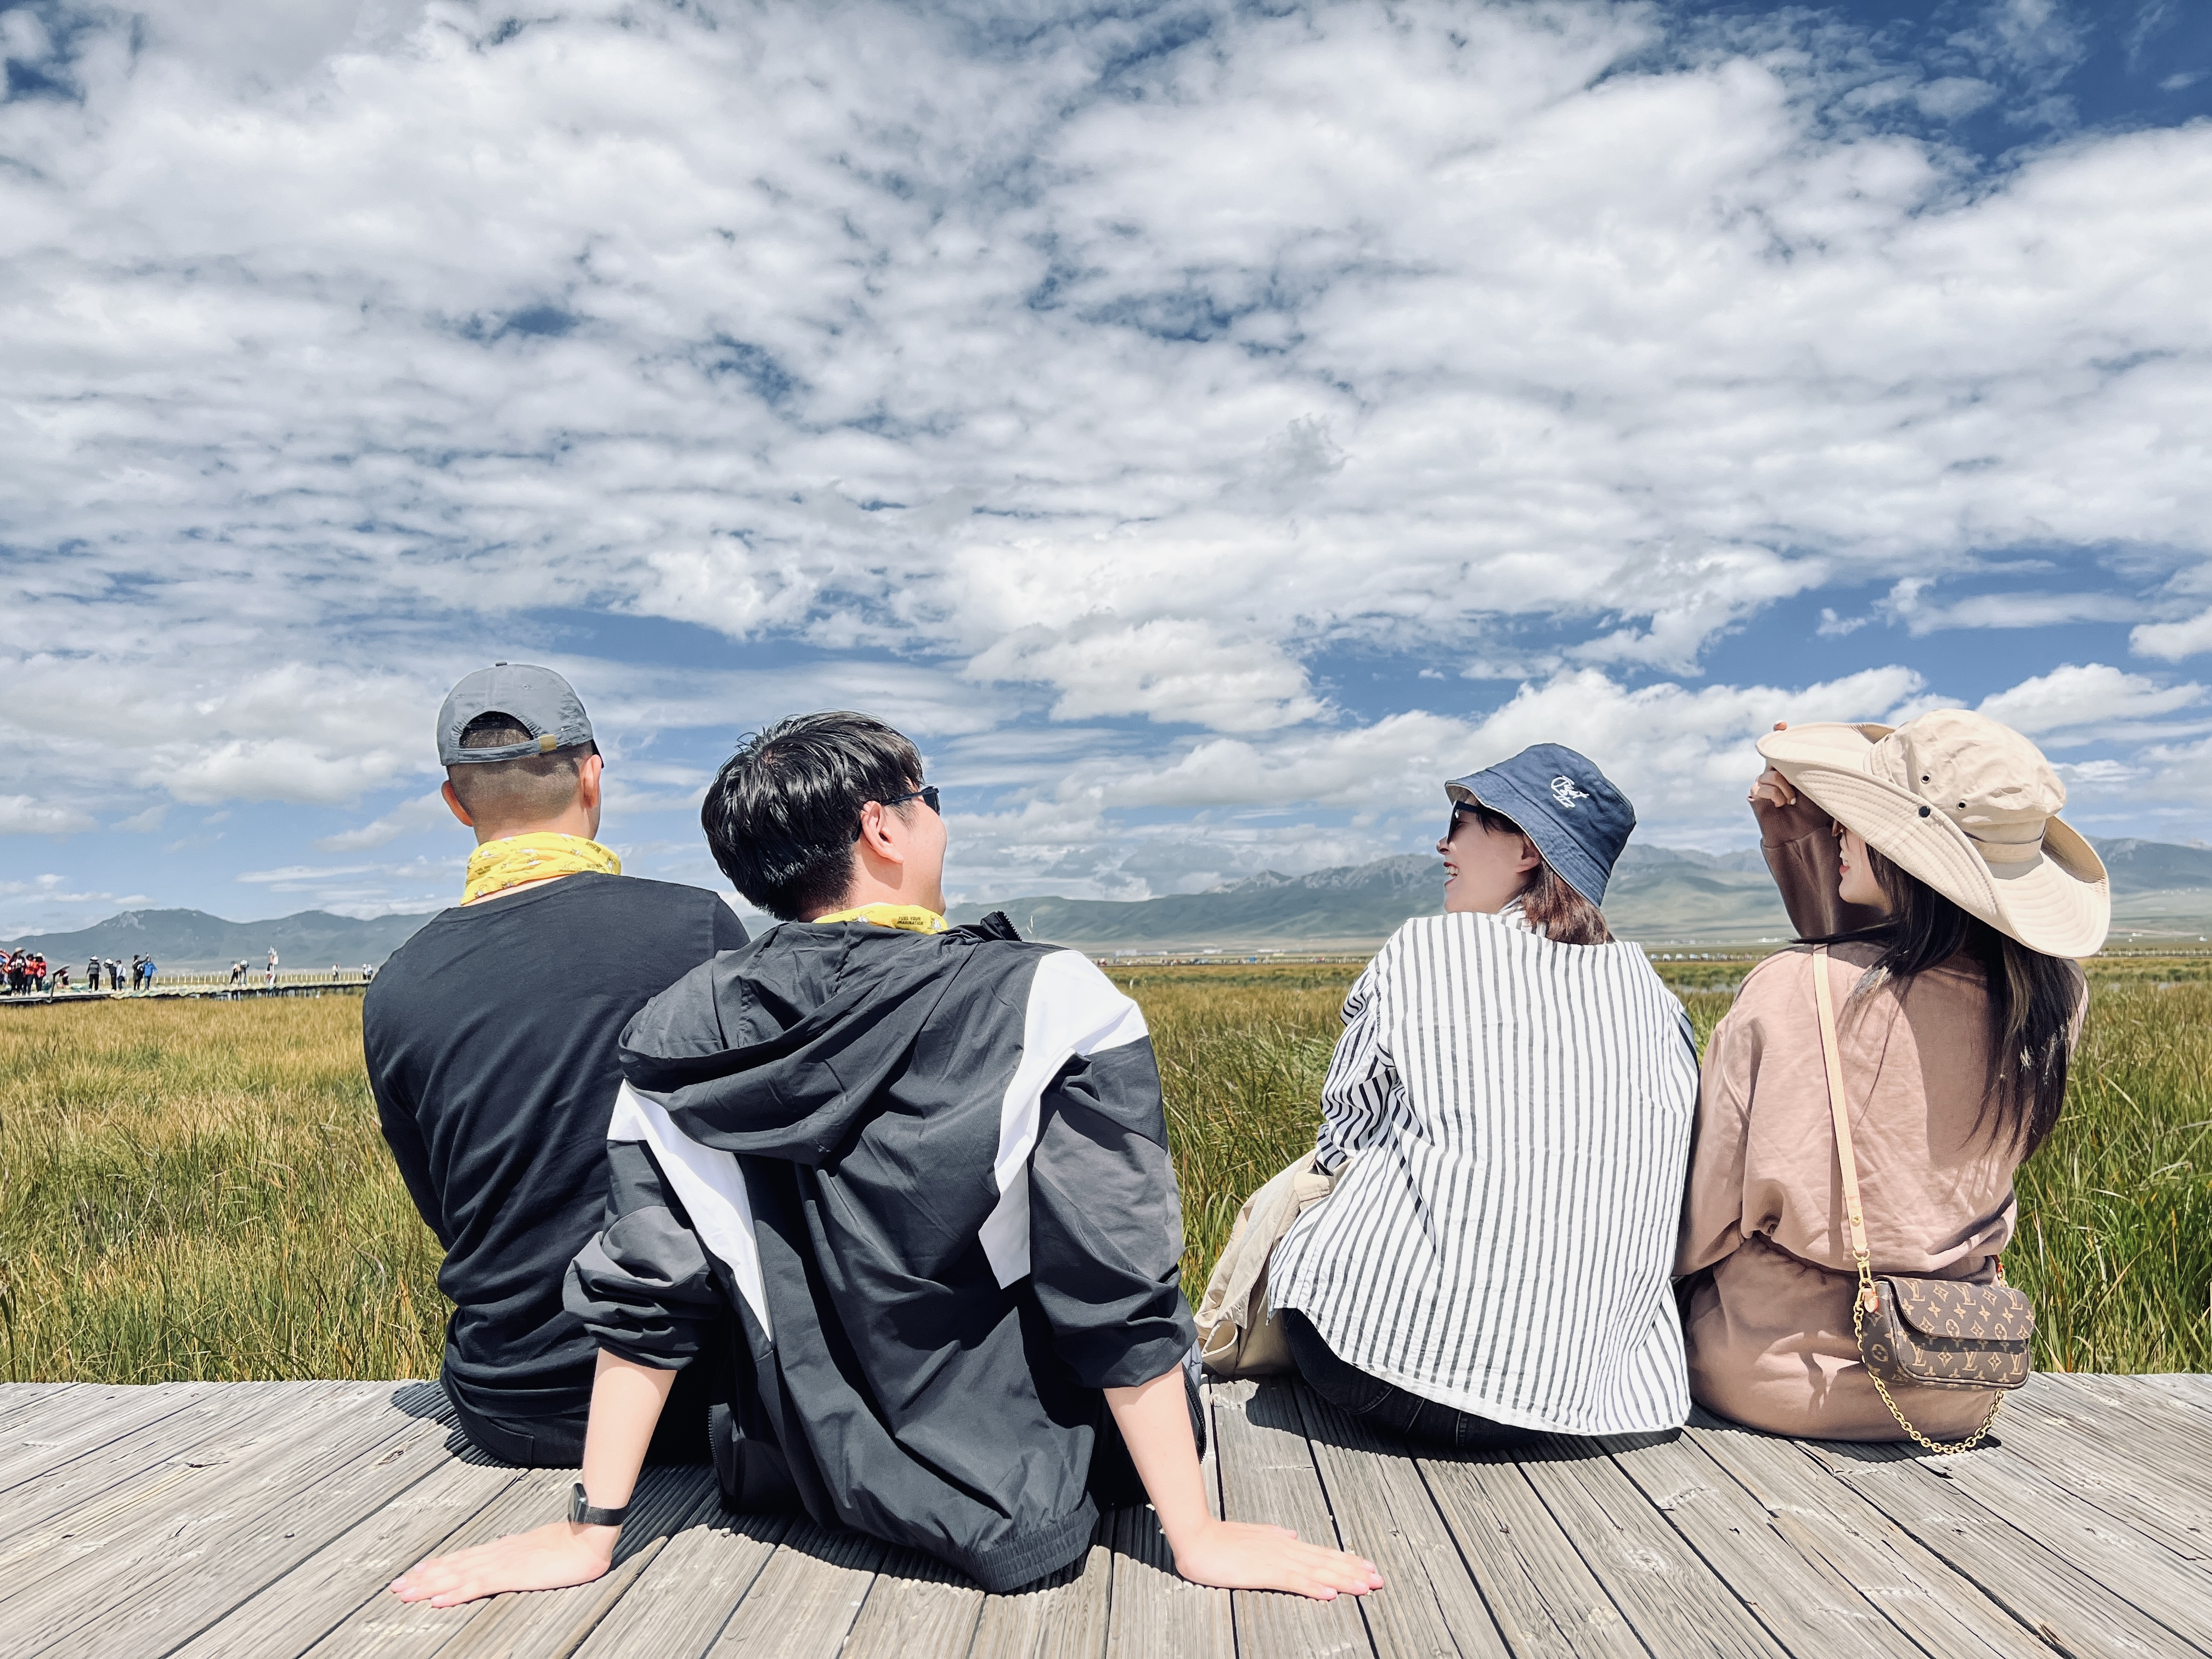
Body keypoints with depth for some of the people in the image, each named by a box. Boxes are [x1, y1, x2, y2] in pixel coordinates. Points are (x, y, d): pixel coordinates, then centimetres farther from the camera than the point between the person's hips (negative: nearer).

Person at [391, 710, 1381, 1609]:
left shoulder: (680, 1037, -9)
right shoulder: (1051, 1007, -22)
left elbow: (640, 1299, -5)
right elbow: (1121, 1298, -19)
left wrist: (591, 1533, 4)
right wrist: (1198, 1537, -10)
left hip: (799, 1482, 4)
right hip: (1010, 1512, -3)